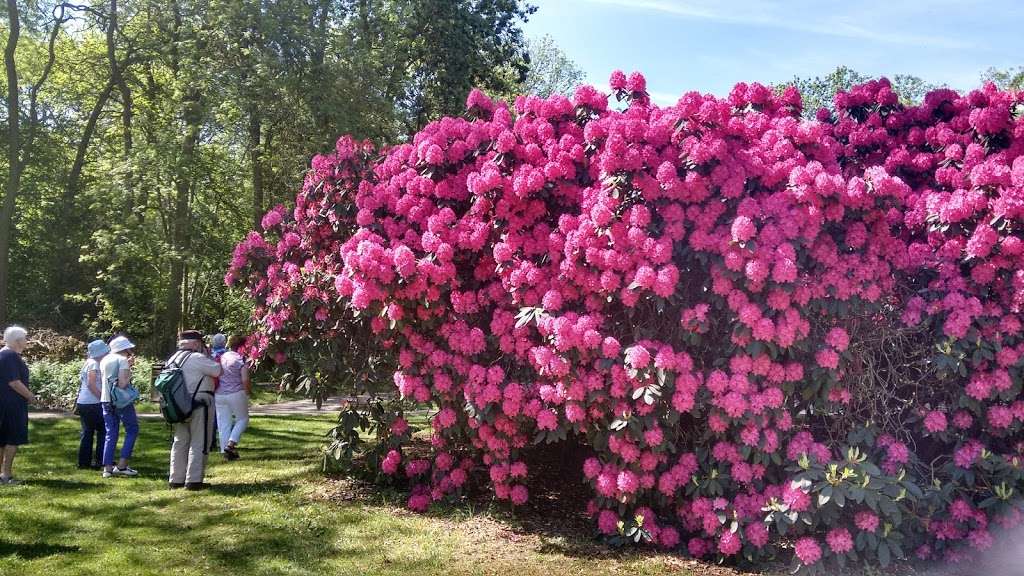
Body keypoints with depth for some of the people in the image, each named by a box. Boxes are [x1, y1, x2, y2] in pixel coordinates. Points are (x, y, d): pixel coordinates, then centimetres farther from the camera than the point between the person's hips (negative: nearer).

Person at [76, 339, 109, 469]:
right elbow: (91, 384, -19)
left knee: (87, 432, 12)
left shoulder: (88, 362, 15)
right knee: (103, 431, -1)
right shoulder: (94, 364, -13)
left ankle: (84, 461, 14)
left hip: (83, 402, 9)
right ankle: (100, 461, -1)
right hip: (92, 404, -9)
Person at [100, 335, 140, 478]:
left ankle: (107, 468, 6)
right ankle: (122, 465, -3)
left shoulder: (104, 360, 13)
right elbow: (122, 383, -18)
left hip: (106, 401, 7)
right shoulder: (122, 360, -9)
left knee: (111, 434, 10)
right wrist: (130, 376, 1)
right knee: (132, 430, 3)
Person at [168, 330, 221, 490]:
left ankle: (176, 479, 19)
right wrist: (208, 356, -2)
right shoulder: (197, 358, -15)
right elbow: (218, 371, -12)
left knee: (180, 441, 15)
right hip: (199, 405, -8)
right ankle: (194, 480, -4)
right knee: (199, 443, -2)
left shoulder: (172, 359, 10)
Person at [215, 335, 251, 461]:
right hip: (236, 394, -5)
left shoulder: (220, 358, 8)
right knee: (242, 419, 12)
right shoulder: (241, 359, -9)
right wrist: (248, 391, 3)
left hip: (219, 395, 5)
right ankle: (231, 443, -4)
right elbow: (245, 380, -15)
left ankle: (225, 450, 11)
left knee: (223, 423, 10)